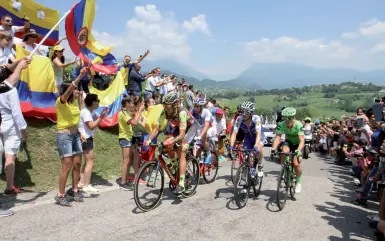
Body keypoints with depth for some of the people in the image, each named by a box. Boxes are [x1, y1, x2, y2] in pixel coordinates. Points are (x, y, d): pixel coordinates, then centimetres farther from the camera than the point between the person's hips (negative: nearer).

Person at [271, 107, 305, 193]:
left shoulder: (298, 125, -32)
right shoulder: (281, 124, -25)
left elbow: (302, 140, -38)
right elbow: (278, 137, -31)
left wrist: (298, 150, -55)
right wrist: (274, 148, -49)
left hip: (298, 144, -2)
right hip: (288, 142, 2)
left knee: (296, 164, -15)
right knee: (284, 151, -32)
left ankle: (298, 182, 11)